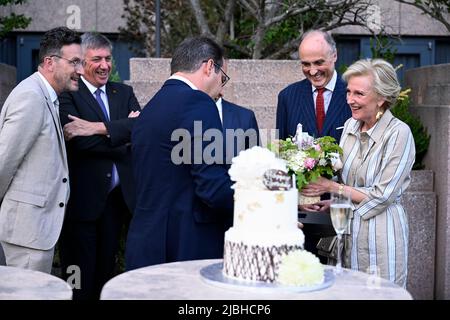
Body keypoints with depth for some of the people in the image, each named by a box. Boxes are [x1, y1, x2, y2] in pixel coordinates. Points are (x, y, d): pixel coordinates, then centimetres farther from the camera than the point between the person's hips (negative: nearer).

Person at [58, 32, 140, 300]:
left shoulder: (124, 93, 11)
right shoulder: (68, 94, -5)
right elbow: (80, 140, -19)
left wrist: (100, 127, -19)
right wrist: (123, 130, -11)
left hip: (118, 196, 5)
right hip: (82, 198, -5)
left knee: (106, 270, 15)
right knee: (80, 277, 2)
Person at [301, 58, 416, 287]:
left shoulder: (399, 133, -14)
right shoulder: (351, 126, 5)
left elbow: (381, 196, -16)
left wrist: (331, 187, -13)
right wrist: (330, 201, -4)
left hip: (381, 232, -6)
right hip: (349, 229, 6)